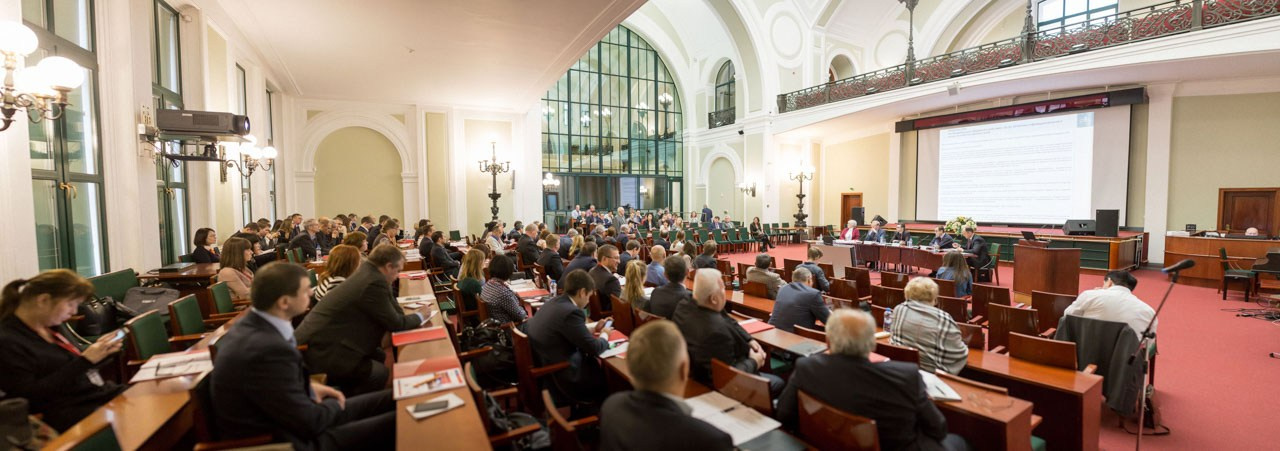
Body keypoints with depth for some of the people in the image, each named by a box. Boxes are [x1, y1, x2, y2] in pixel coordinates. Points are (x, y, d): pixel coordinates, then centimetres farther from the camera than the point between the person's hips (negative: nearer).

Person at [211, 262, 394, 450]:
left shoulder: (252, 324, -4)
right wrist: (335, 405, -3)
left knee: (389, 399, 9)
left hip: (277, 418, 9)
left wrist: (309, 386, 3)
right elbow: (310, 422, -23)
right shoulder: (269, 349, -33)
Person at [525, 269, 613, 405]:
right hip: (563, 378, -8)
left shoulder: (553, 303, 2)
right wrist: (604, 335, 2)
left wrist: (591, 330, 15)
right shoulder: (571, 312, -25)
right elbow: (594, 348, -17)